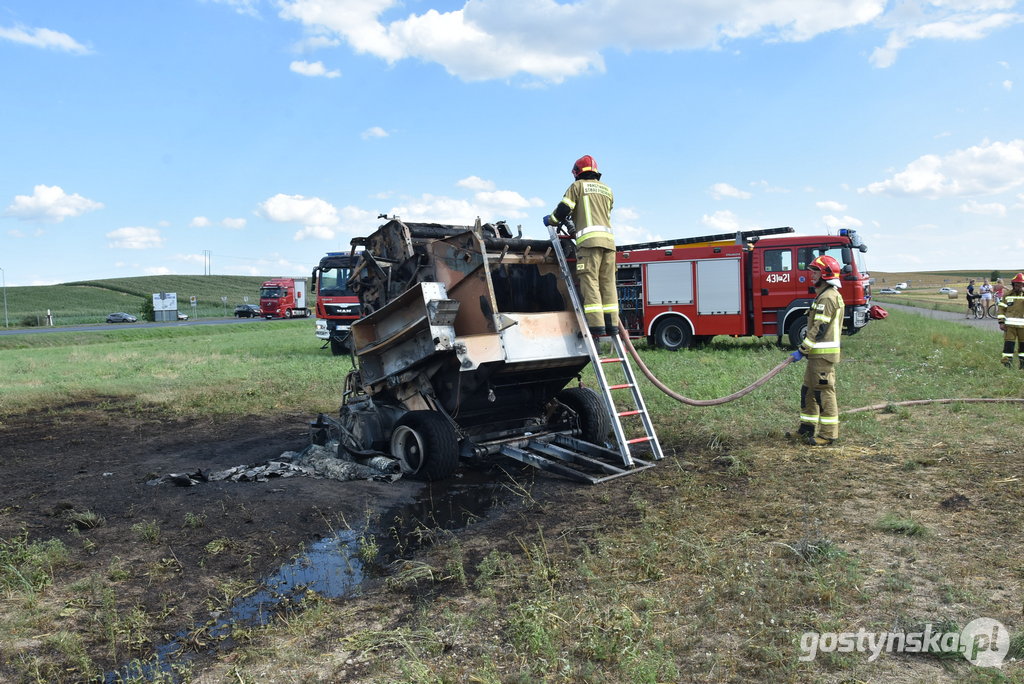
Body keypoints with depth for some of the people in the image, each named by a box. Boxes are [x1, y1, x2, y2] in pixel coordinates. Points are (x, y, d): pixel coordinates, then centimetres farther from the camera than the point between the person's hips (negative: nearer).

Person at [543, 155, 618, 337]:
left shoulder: (578, 186, 8)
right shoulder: (607, 190, 25)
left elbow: (563, 209, 3)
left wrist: (551, 220, 25)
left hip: (589, 239, -5)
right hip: (608, 239, 6)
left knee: (590, 282, -9)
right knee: (608, 283, 5)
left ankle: (596, 324, -17)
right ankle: (612, 324, 1)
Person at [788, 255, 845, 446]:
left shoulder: (828, 297, -15)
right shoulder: (826, 295, 18)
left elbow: (819, 329, -20)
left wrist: (802, 350, -19)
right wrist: (806, 350, 22)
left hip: (823, 354, -11)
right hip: (818, 353, 11)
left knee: (824, 392, -5)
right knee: (808, 389, 14)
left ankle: (828, 434, 0)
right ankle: (807, 429, 22)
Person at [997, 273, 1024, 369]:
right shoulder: (1007, 295, 5)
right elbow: (1001, 309, 3)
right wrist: (1001, 322, -3)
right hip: (1010, 325, -1)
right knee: (1008, 344, -5)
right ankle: (1007, 363, -2)